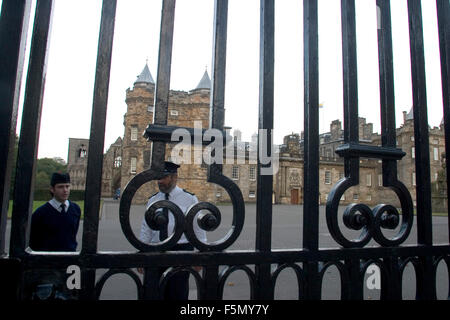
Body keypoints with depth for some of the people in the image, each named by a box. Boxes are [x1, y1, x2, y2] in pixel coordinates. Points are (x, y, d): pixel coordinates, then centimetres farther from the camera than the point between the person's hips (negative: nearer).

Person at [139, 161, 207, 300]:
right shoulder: (152, 200, 8)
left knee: (178, 294, 1)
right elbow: (146, 229, 12)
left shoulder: (189, 199, -3)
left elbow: (198, 229, -1)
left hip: (181, 251, -3)